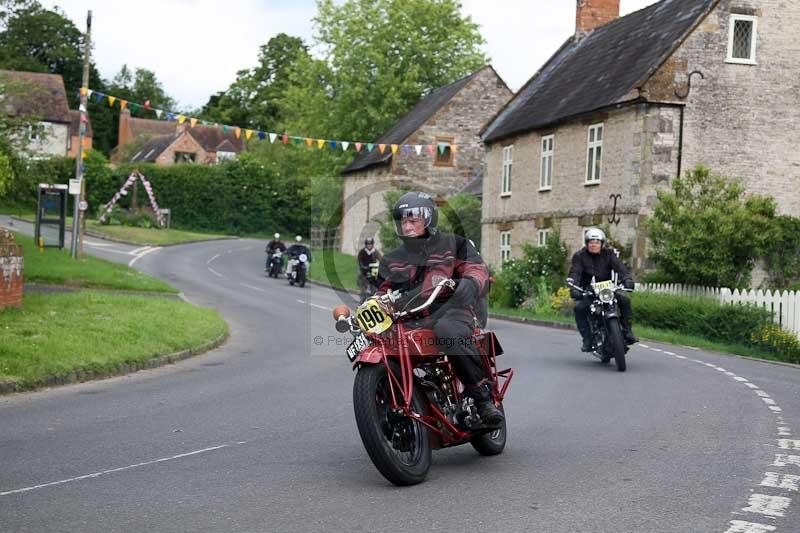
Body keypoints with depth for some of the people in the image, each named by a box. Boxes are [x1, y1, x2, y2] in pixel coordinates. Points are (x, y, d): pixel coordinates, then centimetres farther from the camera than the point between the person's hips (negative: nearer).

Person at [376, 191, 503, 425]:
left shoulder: (453, 244, 13)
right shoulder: (392, 260, 25)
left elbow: (478, 269, 1)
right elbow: (383, 294, 26)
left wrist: (470, 283, -23)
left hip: (448, 312, -4)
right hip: (407, 322, 5)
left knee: (448, 332, -41)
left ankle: (483, 395, -28)